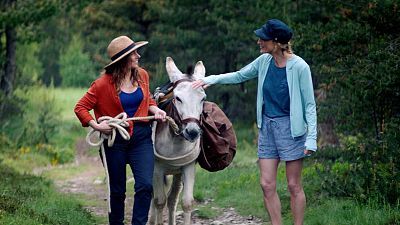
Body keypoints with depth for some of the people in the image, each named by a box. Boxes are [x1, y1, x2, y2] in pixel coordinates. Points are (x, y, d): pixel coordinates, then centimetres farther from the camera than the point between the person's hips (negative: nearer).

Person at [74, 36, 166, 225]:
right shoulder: (104, 83, -12)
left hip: (141, 136, 3)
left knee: (145, 185, -12)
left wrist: (155, 110, 0)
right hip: (115, 138, -3)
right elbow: (80, 107, -8)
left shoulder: (142, 75, 2)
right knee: (117, 190, 9)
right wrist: (96, 125, -20)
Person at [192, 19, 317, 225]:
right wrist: (211, 79, 7)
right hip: (267, 126, 6)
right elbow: (239, 76, 19)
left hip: (290, 128, -6)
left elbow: (309, 105, -11)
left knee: (294, 186, 1)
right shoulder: (264, 61, 2)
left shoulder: (299, 67, -14)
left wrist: (311, 138, -16)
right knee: (267, 185, 4)